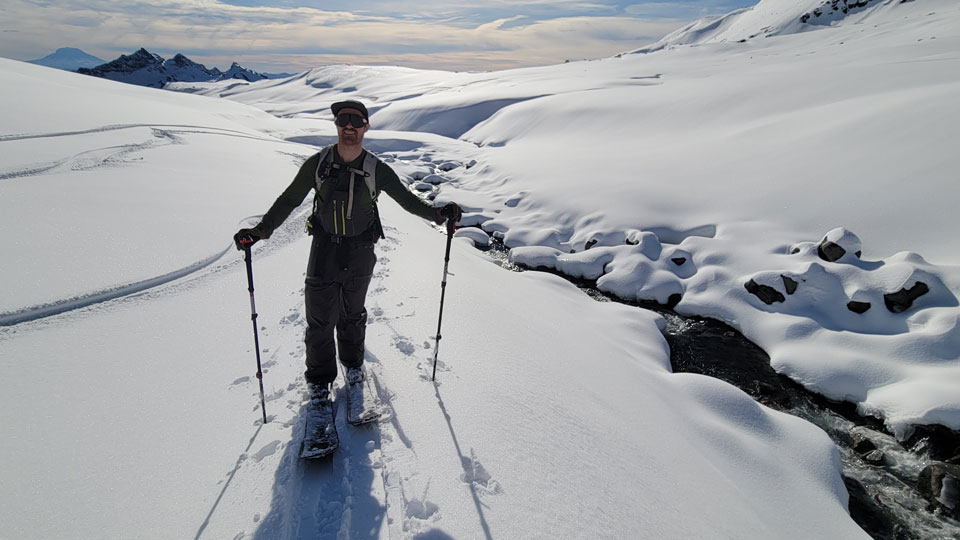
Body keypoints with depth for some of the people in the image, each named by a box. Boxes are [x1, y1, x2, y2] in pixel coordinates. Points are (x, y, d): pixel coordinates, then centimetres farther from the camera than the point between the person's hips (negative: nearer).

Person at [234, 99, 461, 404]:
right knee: (320, 320, 5)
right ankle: (319, 378, 27)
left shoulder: (376, 170, -9)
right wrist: (260, 231, -12)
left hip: (360, 255, 0)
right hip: (324, 252, 0)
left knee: (352, 315, 18)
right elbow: (289, 200, -1)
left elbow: (407, 199, -1)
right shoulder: (318, 163, -7)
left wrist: (438, 214, -17)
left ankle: (352, 362, 44)